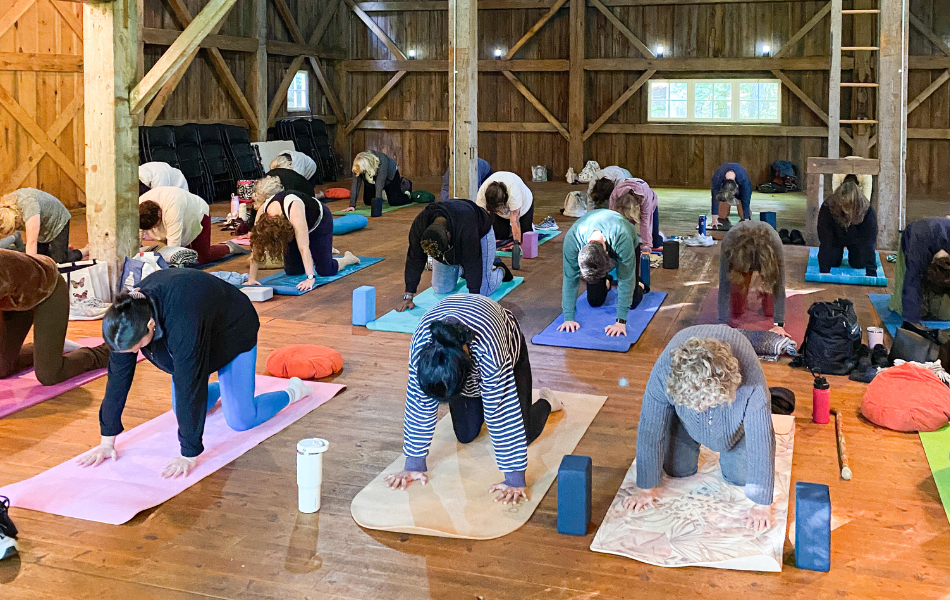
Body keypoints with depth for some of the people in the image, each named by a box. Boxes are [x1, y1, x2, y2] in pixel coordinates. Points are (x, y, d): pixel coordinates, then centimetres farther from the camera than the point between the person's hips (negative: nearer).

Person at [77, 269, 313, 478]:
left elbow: (189, 386, -42)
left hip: (233, 331, -6)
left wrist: (189, 455, -38)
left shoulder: (182, 322, -46)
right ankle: (221, 386, 37)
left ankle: (293, 391, 20)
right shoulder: (126, 315, -27)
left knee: (240, 421, -6)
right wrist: (107, 440, -17)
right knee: (181, 411, 8)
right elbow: (118, 375, -20)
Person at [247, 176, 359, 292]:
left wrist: (310, 278, -50)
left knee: (325, 271, -11)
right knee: (292, 271, 2)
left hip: (319, 221, -5)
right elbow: (257, 248, -24)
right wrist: (252, 279, -26)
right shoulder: (262, 213, -30)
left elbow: (303, 247, -47)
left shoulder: (294, 212, -45)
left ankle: (348, 258, 21)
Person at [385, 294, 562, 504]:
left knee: (523, 433, -5)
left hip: (509, 347, -3)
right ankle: (477, 405, 32)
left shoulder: (489, 348, -47)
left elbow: (502, 413, -40)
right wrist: (414, 464, -22)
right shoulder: (421, 344, -38)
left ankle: (546, 402, 27)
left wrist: (515, 479, -37)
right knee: (466, 436, 0)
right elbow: (419, 403, -26)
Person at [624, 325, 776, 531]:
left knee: (740, 477, -2)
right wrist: (647, 488, -18)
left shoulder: (752, 381, -45)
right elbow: (649, 430, -28)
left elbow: (761, 441, -34)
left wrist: (762, 505, -27)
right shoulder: (662, 372, -42)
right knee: (678, 470, 0)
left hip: (736, 419, 0)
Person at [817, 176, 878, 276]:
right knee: (833, 262, -8)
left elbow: (869, 242, -37)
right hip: (836, 238, 0)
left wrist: (871, 273, -42)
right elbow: (825, 240, -37)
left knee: (859, 264, -7)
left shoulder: (867, 212, -38)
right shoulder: (827, 209, -39)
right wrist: (824, 270, -41)